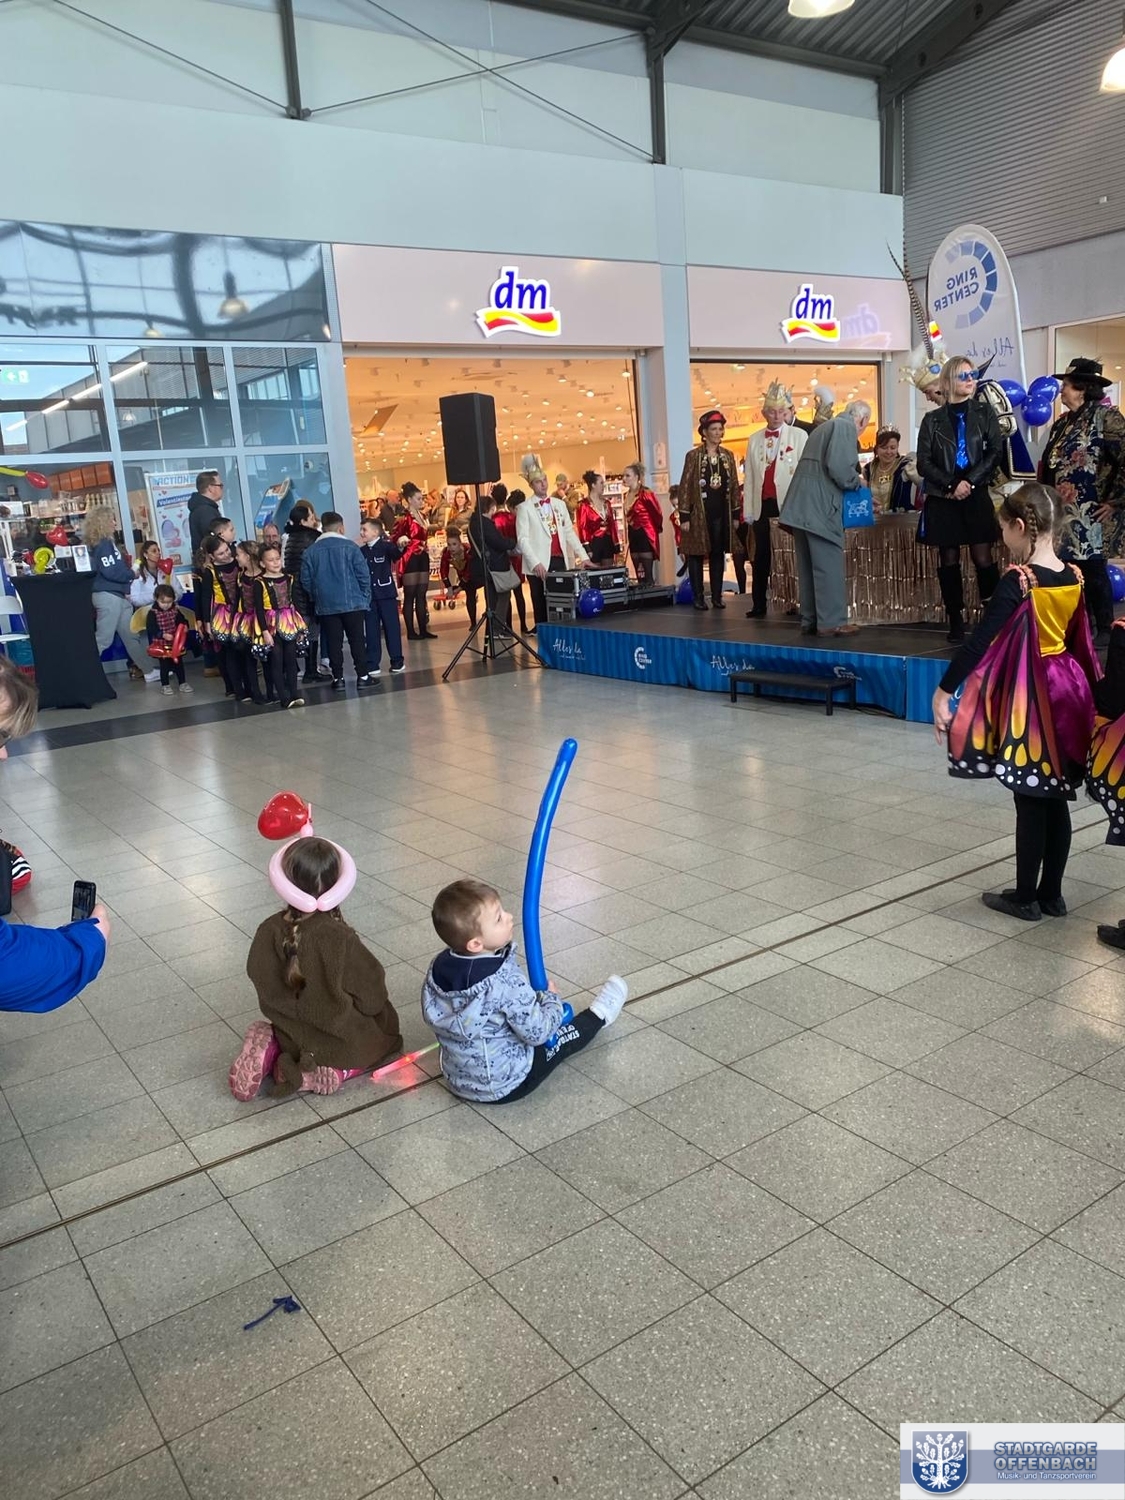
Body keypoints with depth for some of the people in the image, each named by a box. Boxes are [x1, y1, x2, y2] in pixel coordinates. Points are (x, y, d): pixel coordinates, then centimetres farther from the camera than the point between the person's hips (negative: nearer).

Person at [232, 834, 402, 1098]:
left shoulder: (269, 932, -17)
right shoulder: (341, 939, -28)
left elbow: (267, 990, -4)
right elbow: (372, 998, -16)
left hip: (291, 1038, 5)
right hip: (341, 1044, -5)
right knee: (387, 1026, 24)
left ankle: (269, 1052, 6)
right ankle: (334, 1072, -2)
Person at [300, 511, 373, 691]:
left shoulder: (311, 551, 1)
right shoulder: (350, 546, -5)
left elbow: (306, 581, 2)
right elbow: (363, 574, -7)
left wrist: (316, 598, 16)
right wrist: (365, 598, 4)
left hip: (326, 606, 2)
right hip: (353, 602, -2)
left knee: (333, 642, 7)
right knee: (357, 640, 5)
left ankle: (337, 678, 9)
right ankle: (362, 676, 6)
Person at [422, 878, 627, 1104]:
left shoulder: (439, 967, -12)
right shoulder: (504, 980, -32)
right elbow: (538, 1032, -24)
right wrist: (551, 998, -3)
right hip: (505, 1085, -6)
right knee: (564, 1036, 15)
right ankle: (600, 1014, 42)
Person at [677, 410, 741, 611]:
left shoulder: (728, 455, 9)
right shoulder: (693, 455, -3)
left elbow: (734, 485, 12)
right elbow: (685, 486, -6)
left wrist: (735, 514, 7)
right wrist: (684, 516, -11)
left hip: (721, 513, 4)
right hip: (699, 512, -4)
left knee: (718, 553, 7)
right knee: (696, 554, 0)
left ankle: (717, 596, 13)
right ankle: (698, 597, 7)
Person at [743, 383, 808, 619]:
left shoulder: (799, 436, 2)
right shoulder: (754, 439, 13)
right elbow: (749, 477, 11)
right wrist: (748, 510, 6)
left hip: (789, 506, -3)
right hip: (762, 506, 3)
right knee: (761, 556, 5)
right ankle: (759, 605, 10)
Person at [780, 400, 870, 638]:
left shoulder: (825, 426, 25)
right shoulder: (846, 427, -3)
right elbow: (839, 466, -17)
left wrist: (851, 481, 25)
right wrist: (856, 482, 1)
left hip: (801, 506, 9)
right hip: (820, 507, -9)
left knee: (808, 566, 10)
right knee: (828, 565, -7)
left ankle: (809, 620, 12)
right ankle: (833, 621, -6)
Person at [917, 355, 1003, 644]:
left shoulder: (984, 412, 8)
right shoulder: (932, 419, 6)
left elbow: (995, 452, 0)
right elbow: (924, 463, 0)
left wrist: (970, 482, -11)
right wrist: (951, 486, -11)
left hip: (976, 496, 0)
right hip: (942, 498, 1)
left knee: (983, 558, -6)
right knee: (948, 560, 2)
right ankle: (956, 622, 8)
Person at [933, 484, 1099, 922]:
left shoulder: (1017, 581, -18)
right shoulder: (1074, 578, 3)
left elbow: (980, 640, -23)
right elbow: (1082, 642, 12)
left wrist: (944, 690, -21)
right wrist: (1086, 689, 24)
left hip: (1029, 697, -7)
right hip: (1066, 693, 7)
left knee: (1030, 802, 2)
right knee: (1056, 799, 13)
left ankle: (1026, 898, 14)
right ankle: (1051, 894, 24)